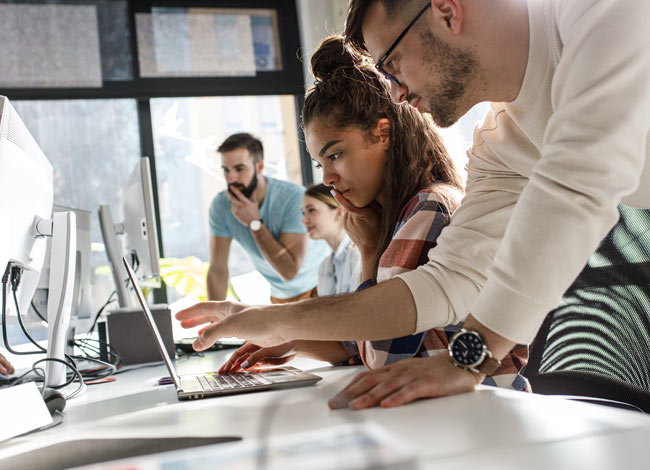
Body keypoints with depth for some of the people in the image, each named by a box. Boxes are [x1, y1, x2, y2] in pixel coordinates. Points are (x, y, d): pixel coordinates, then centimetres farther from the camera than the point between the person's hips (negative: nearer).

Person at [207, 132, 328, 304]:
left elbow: (289, 271, -32)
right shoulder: (221, 205, -15)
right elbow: (217, 269, -12)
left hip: (317, 287, -3)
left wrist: (254, 223, -32)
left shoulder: (295, 197, -29)